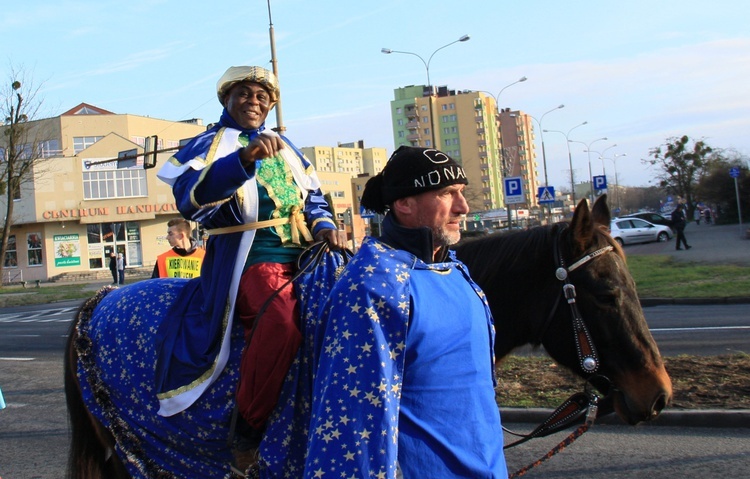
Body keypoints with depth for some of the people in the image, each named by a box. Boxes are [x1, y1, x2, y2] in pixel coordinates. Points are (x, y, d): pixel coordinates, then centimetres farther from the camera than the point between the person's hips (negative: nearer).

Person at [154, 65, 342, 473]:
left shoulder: (284, 147, 25)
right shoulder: (209, 145, 5)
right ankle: (248, 433, -20)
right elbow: (190, 198, -15)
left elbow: (312, 195, 27)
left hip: (300, 256, 7)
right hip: (247, 260, -7)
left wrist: (322, 224, 3)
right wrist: (243, 159, -29)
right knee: (282, 320, -36)